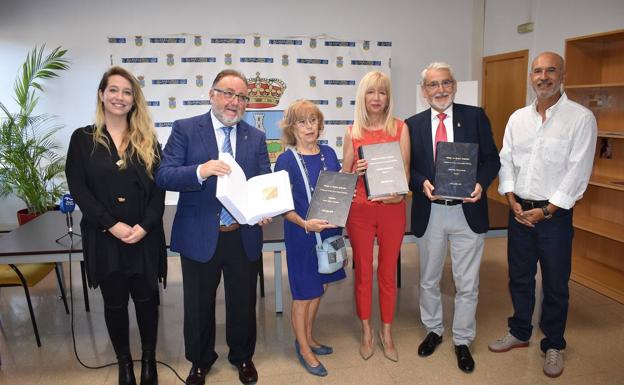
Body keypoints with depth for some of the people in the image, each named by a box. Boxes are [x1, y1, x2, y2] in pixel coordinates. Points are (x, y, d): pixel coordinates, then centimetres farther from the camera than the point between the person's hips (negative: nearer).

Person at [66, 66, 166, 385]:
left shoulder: (147, 139, 5)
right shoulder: (83, 138, 2)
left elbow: (159, 186, -1)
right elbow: (78, 188, -4)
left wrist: (145, 226, -14)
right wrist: (112, 225, -15)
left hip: (145, 236, 1)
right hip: (104, 237, 0)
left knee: (146, 298, 9)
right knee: (115, 302, 12)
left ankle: (149, 359, 30)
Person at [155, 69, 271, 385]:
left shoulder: (256, 137, 5)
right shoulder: (185, 129, -4)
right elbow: (163, 176, -12)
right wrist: (201, 171, -30)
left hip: (244, 237, 2)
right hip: (200, 236, -2)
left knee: (243, 302, 18)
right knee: (198, 305, 16)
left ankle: (242, 356, 44)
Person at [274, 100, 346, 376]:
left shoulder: (328, 153, 3)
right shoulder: (286, 160, -13)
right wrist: (305, 224, -28)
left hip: (330, 231, 6)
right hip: (302, 234, -6)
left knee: (319, 287, 18)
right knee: (304, 293, 8)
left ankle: (308, 337, 40)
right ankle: (303, 349, 29)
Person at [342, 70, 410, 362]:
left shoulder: (400, 128, 1)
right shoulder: (352, 133, 3)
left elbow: (405, 170, -1)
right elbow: (344, 176, 8)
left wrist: (398, 193, -20)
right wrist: (357, 172, -14)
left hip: (391, 208, 0)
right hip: (360, 209, 1)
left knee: (388, 271, 11)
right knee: (363, 271, 10)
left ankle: (386, 332, 29)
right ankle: (366, 331, 29)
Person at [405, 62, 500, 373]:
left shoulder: (476, 116, 0)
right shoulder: (413, 124, 2)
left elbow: (492, 158, 1)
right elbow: (407, 168, 3)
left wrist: (481, 183, -17)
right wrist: (422, 184, -17)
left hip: (468, 211, -1)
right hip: (429, 213, 1)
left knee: (467, 283, 9)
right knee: (429, 279, 17)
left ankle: (462, 341, 29)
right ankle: (433, 330, 40)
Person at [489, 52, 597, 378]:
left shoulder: (581, 118, -9)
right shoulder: (517, 118, 6)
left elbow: (578, 170, -13)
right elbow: (506, 160, 7)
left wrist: (546, 210, -15)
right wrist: (511, 199, -6)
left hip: (555, 213, -4)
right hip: (519, 210, 4)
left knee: (555, 284, 9)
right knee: (519, 277, 16)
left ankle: (553, 345, 28)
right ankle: (519, 332, 35)